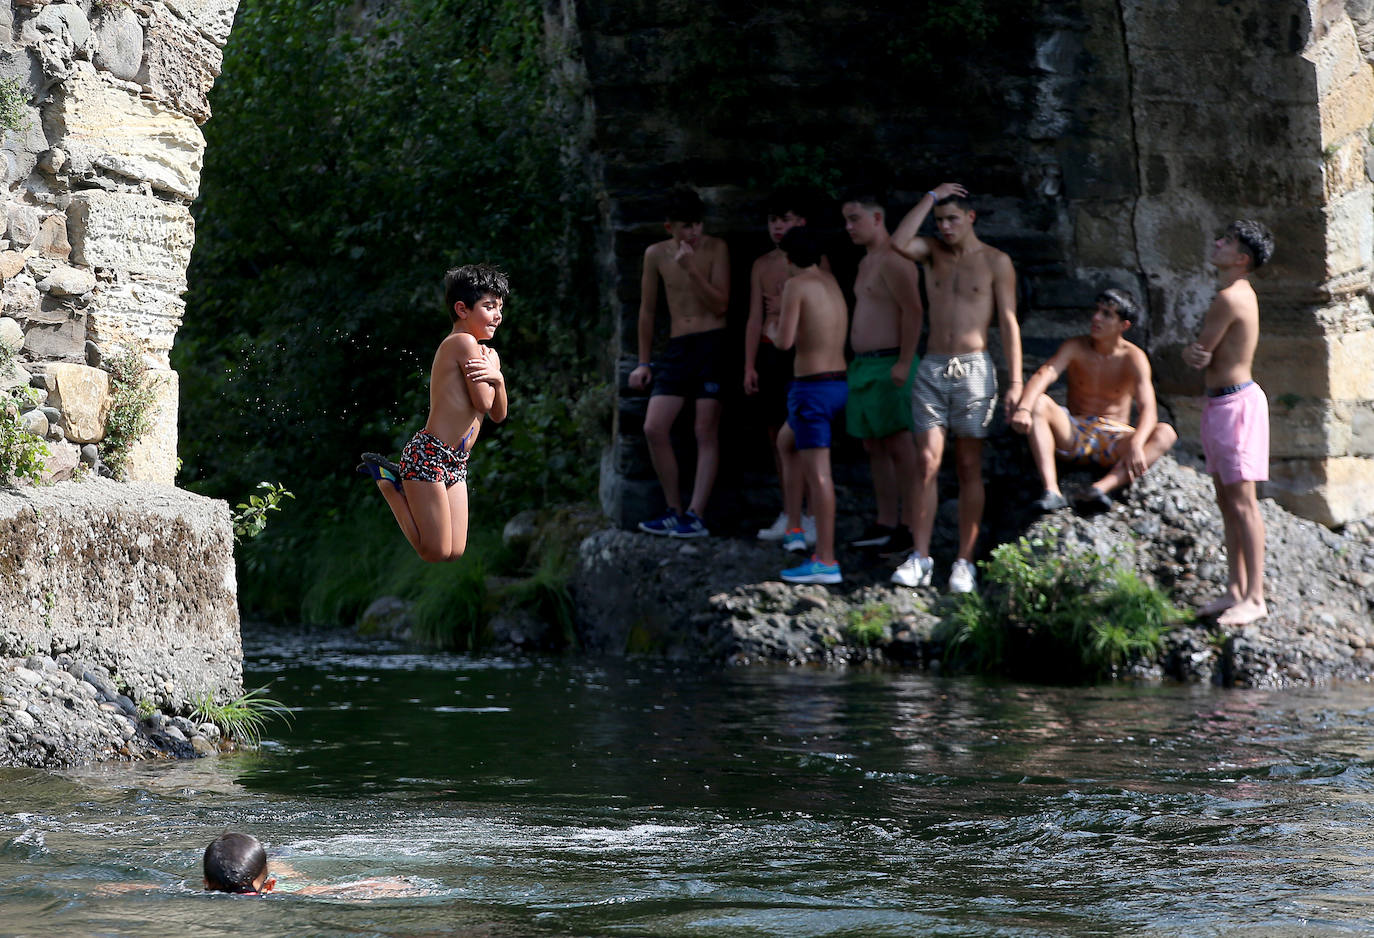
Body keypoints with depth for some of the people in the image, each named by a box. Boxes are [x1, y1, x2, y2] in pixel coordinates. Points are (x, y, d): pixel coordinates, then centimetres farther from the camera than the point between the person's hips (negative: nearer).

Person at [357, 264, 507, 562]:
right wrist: (492, 369, -1)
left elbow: (498, 414, 13)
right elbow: (483, 403, -16)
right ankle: (385, 479, 9)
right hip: (429, 455, -10)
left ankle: (400, 480, 21)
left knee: (454, 553, 10)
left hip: (455, 464, 10)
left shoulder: (482, 351, 17)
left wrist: (498, 379, -5)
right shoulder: (465, 342, -12)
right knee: (436, 553, -4)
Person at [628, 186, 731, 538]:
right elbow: (647, 310, 14)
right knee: (654, 429, -5)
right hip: (677, 347, 4)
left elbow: (720, 305, -8)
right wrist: (643, 362, 14)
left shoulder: (715, 249, -3)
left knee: (707, 432, -5)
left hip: (713, 344, -4)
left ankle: (695, 516, -7)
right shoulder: (657, 254, 5)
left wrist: (691, 269, -19)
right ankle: (674, 511, 7)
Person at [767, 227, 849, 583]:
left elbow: (784, 341, -18)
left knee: (817, 472, -10)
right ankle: (793, 526, 28)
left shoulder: (797, 285, -11)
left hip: (812, 387, -9)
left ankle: (826, 561, -13)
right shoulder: (830, 280, 13)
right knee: (787, 442, 30)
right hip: (838, 382, 9)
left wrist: (773, 331, 5)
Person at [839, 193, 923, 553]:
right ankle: (885, 524, 17)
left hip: (889, 366, -11)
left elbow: (913, 311, -21)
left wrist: (904, 363, -25)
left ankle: (910, 525, -7)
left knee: (899, 446, -8)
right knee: (873, 447, 12)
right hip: (863, 364, 11)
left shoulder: (893, 260, -13)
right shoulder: (867, 262, 20)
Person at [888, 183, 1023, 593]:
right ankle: (919, 557, -6)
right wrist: (930, 198, -5)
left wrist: (1015, 381, -6)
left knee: (969, 468, 1)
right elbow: (899, 241, -11)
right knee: (926, 462, -6)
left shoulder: (995, 262, 2)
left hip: (973, 368, -2)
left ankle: (964, 562, 3)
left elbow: (1009, 321, 0)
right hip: (932, 368, 2)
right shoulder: (933, 252, 11)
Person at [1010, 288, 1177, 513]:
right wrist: (1023, 408, -41)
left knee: (1165, 433, -27)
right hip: (1073, 435, 1)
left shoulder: (1133, 358, -8)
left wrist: (1135, 444, -41)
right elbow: (1043, 375, -20)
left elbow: (1148, 409, -20)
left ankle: (1102, 487, -48)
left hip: (1114, 439, -1)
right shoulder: (1076, 348, -3)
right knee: (1039, 403, -26)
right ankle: (1051, 490, -41)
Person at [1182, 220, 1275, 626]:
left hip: (1237, 404, -10)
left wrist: (1196, 353, 4)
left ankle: (1255, 597, -7)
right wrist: (1194, 353, -9)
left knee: (1242, 502, -8)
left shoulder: (1229, 299, -18)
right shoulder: (1240, 294, 14)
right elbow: (1196, 355, 11)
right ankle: (1235, 590, 18)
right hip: (1220, 404, 10)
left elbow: (1198, 353, -16)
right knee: (1227, 501, 13)